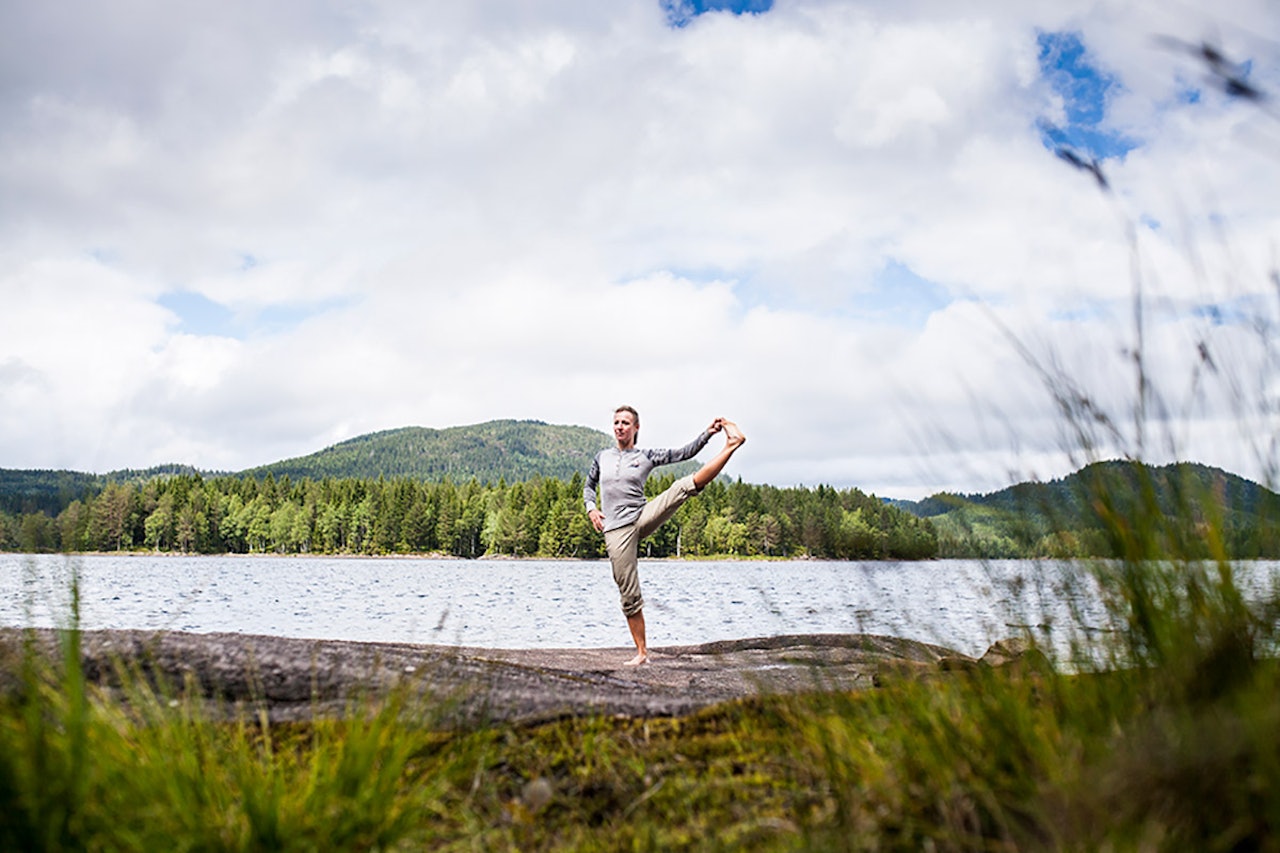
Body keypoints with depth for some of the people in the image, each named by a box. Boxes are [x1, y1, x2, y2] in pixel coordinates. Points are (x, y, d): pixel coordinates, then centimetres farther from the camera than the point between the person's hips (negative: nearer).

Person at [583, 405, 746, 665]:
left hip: (642, 518, -1)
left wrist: (707, 433, -10)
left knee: (685, 485, -20)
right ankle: (642, 652, 8)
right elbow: (589, 486, 26)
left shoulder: (646, 456, 8)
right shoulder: (602, 457, 14)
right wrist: (591, 508, 7)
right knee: (629, 596, -1)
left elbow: (684, 453, 3)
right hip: (616, 531, 1)